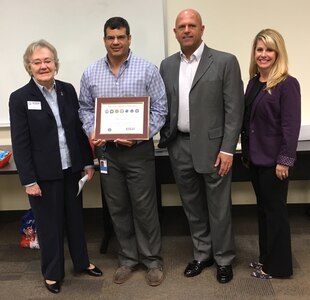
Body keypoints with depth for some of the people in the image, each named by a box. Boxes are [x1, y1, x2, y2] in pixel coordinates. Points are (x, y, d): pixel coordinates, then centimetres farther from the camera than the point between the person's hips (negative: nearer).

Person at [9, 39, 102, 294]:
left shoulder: (68, 90, 2)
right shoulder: (20, 98, -9)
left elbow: (80, 128, 7)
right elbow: (20, 144, -11)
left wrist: (88, 161, 6)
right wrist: (29, 180, -13)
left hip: (71, 169, 4)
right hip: (44, 174, -4)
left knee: (76, 217, 18)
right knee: (49, 224, 10)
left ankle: (82, 262, 39)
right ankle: (52, 272, 30)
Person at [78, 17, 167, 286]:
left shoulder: (147, 70, -4)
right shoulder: (91, 74, 6)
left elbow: (160, 109, -5)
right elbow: (85, 109, 12)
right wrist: (91, 132, -7)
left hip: (139, 150, -3)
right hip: (106, 151, 3)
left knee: (144, 207, 4)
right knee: (118, 208, 12)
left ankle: (152, 260, 22)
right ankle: (128, 258, 28)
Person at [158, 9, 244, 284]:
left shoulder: (225, 62, -6)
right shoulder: (167, 65, 9)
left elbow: (234, 109, -8)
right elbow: (163, 106, 13)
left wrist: (227, 149, -13)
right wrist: (165, 139, 4)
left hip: (213, 147, -4)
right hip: (179, 148, 4)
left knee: (218, 208, 7)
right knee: (192, 207, 15)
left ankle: (223, 259, 25)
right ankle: (202, 254, 32)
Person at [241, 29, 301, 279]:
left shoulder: (288, 84, -13)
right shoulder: (254, 82, 8)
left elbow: (291, 125, -16)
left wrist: (284, 160, -18)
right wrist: (246, 152, 12)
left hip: (274, 160, -7)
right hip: (256, 158, 7)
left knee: (275, 210, 4)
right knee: (263, 208, 16)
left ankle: (278, 266, 19)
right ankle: (265, 257, 31)